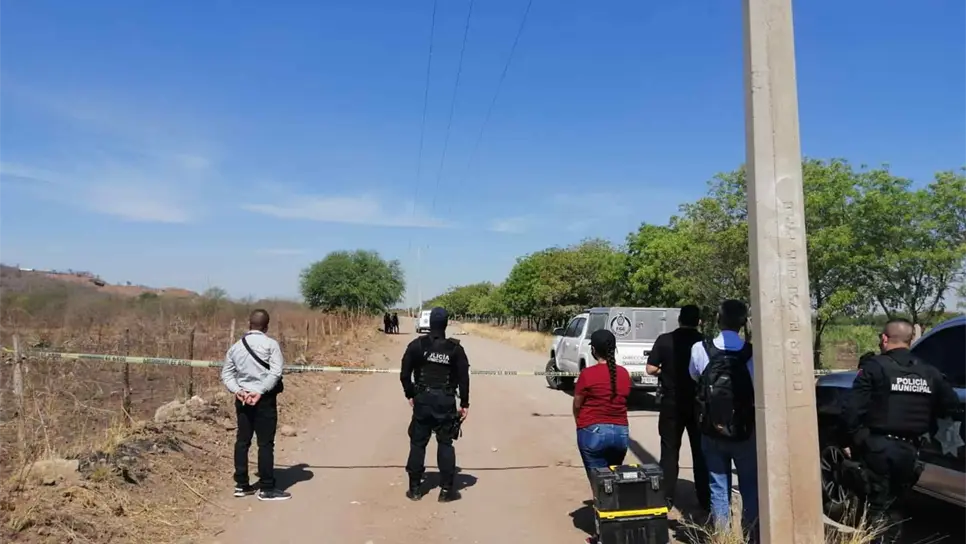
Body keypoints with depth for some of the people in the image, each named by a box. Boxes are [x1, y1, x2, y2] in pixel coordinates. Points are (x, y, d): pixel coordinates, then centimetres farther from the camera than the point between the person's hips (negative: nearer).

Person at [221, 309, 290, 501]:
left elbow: (226, 373, 6)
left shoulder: (236, 346, 8)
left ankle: (241, 485, 21)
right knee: (266, 443, 0)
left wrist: (237, 390, -5)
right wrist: (260, 391, -16)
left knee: (242, 440, 14)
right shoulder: (271, 344, -8)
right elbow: (275, 372, -18)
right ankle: (267, 488, 4)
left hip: (242, 399, 5)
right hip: (264, 399, -5)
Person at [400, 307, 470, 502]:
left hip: (422, 399, 0)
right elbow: (464, 377, -3)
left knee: (418, 443, 10)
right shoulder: (455, 348, -4)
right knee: (445, 444, 8)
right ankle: (447, 489, 10)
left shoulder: (416, 345, -4)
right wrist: (464, 403, 5)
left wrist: (410, 395, 12)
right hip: (446, 401, 0)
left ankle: (415, 488, 16)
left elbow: (405, 374, -2)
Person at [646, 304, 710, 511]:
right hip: (698, 404, 1)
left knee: (670, 451, 9)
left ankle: (666, 498, 10)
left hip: (672, 404, -1)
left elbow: (651, 369, -8)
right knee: (701, 451, 12)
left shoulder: (664, 340, -6)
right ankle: (705, 500, 17)